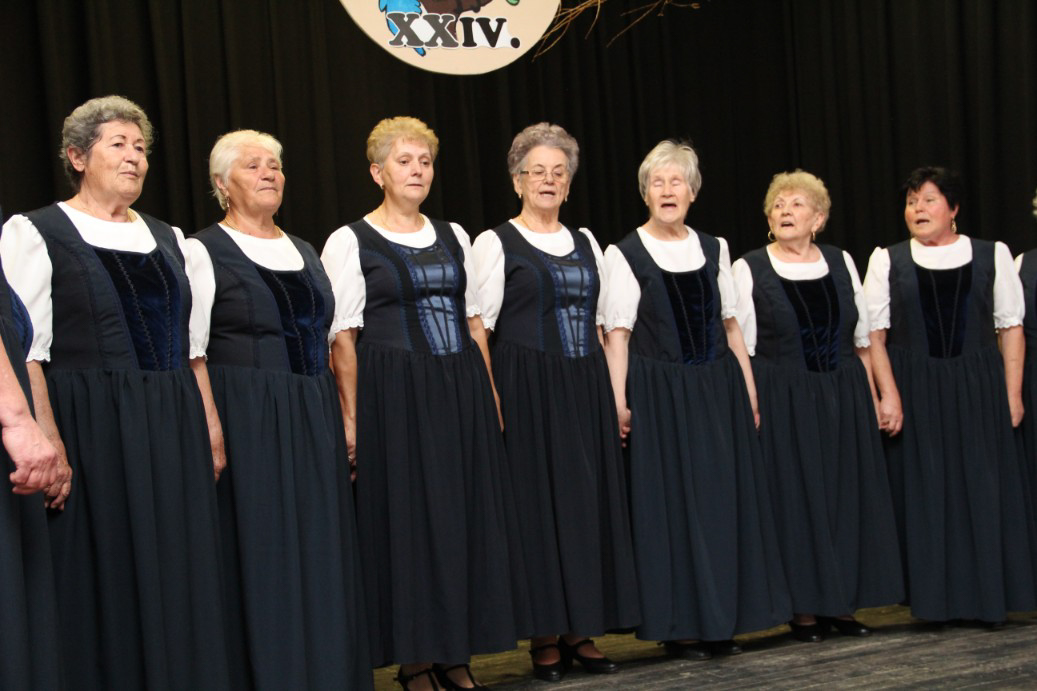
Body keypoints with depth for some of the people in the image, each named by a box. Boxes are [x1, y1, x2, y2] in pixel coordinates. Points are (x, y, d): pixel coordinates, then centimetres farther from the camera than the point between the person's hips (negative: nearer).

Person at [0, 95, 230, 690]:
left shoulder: (166, 237, 16)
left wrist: (210, 426, 8)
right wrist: (48, 439, -18)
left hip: (174, 426, 5)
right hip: (94, 428, -5)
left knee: (181, 573, 7)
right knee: (108, 579, -1)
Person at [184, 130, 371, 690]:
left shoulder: (304, 252, 16)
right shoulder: (204, 251, -2)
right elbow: (190, 352, -7)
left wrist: (344, 418, 11)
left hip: (314, 418, 6)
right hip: (248, 419, -6)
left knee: (321, 549, 8)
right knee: (260, 552, -3)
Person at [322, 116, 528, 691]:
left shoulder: (453, 236, 14)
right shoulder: (350, 242, -1)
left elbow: (475, 322, 16)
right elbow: (342, 338, -6)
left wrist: (489, 394, 9)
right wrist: (351, 416, -13)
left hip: (462, 393, 5)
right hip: (394, 396, -5)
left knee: (466, 515, 6)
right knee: (405, 518, -2)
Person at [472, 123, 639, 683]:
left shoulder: (585, 242, 14)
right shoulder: (496, 242, -1)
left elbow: (599, 322, 17)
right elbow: (481, 328, -5)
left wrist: (611, 390, 9)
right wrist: (490, 400, -14)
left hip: (586, 389, 5)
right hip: (528, 390, -5)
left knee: (589, 500, 5)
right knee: (538, 503, -3)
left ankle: (579, 630, 15)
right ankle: (545, 636, 7)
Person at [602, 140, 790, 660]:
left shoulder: (713, 248, 12)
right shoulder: (625, 254, -1)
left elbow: (730, 324, 14)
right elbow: (617, 333, -7)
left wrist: (748, 387, 9)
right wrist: (620, 402, -15)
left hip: (718, 388, 4)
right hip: (661, 395, -4)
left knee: (725, 499, 6)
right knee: (670, 502, -1)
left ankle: (720, 622, 17)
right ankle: (679, 626, 8)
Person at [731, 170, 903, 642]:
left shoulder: (841, 262, 8)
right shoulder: (748, 270, -1)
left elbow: (863, 339, 11)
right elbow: (740, 348, -3)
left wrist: (870, 399, 6)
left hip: (845, 398, 4)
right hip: (783, 403, -3)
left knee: (848, 494, 6)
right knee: (794, 495, 0)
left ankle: (843, 603, 17)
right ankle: (804, 608, 10)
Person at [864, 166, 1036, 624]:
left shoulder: (992, 255, 7)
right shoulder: (887, 261, 6)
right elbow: (874, 333, -1)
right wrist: (888, 394, -11)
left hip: (978, 388, 0)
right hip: (915, 389, 0)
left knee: (984, 490, 2)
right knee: (924, 491, 2)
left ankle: (989, 596, 13)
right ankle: (934, 599, 12)